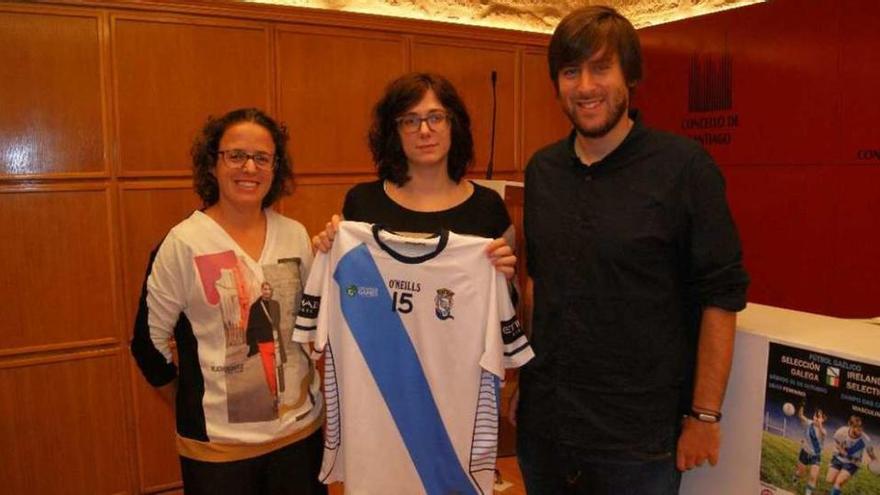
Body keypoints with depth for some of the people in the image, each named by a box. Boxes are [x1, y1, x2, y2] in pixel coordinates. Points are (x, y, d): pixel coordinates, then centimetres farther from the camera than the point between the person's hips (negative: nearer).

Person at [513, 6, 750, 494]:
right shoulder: (541, 169, 3)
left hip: (638, 437, -4)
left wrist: (705, 415, -10)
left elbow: (721, 296, -10)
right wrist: (523, 382, 10)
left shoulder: (684, 166, -11)